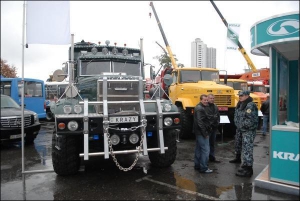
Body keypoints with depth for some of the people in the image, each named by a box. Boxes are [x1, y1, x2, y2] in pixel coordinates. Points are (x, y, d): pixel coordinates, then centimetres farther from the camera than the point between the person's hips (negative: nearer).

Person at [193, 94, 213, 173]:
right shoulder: (199, 109, -17)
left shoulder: (202, 107, 16)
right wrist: (205, 133, -22)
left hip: (199, 132, 11)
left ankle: (197, 165, 26)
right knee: (205, 150, -7)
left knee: (198, 149, 16)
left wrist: (209, 128, 15)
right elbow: (200, 122, -24)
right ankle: (203, 168, -1)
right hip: (201, 132, -11)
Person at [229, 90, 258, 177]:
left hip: (248, 130, -10)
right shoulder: (240, 104, 9)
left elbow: (251, 119, -28)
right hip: (240, 129, 10)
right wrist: (237, 124, 8)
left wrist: (243, 125, -17)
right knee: (237, 144, 26)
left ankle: (248, 169, -9)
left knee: (247, 148, -12)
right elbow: (237, 115, 20)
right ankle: (238, 158, 50)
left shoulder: (250, 105, -21)